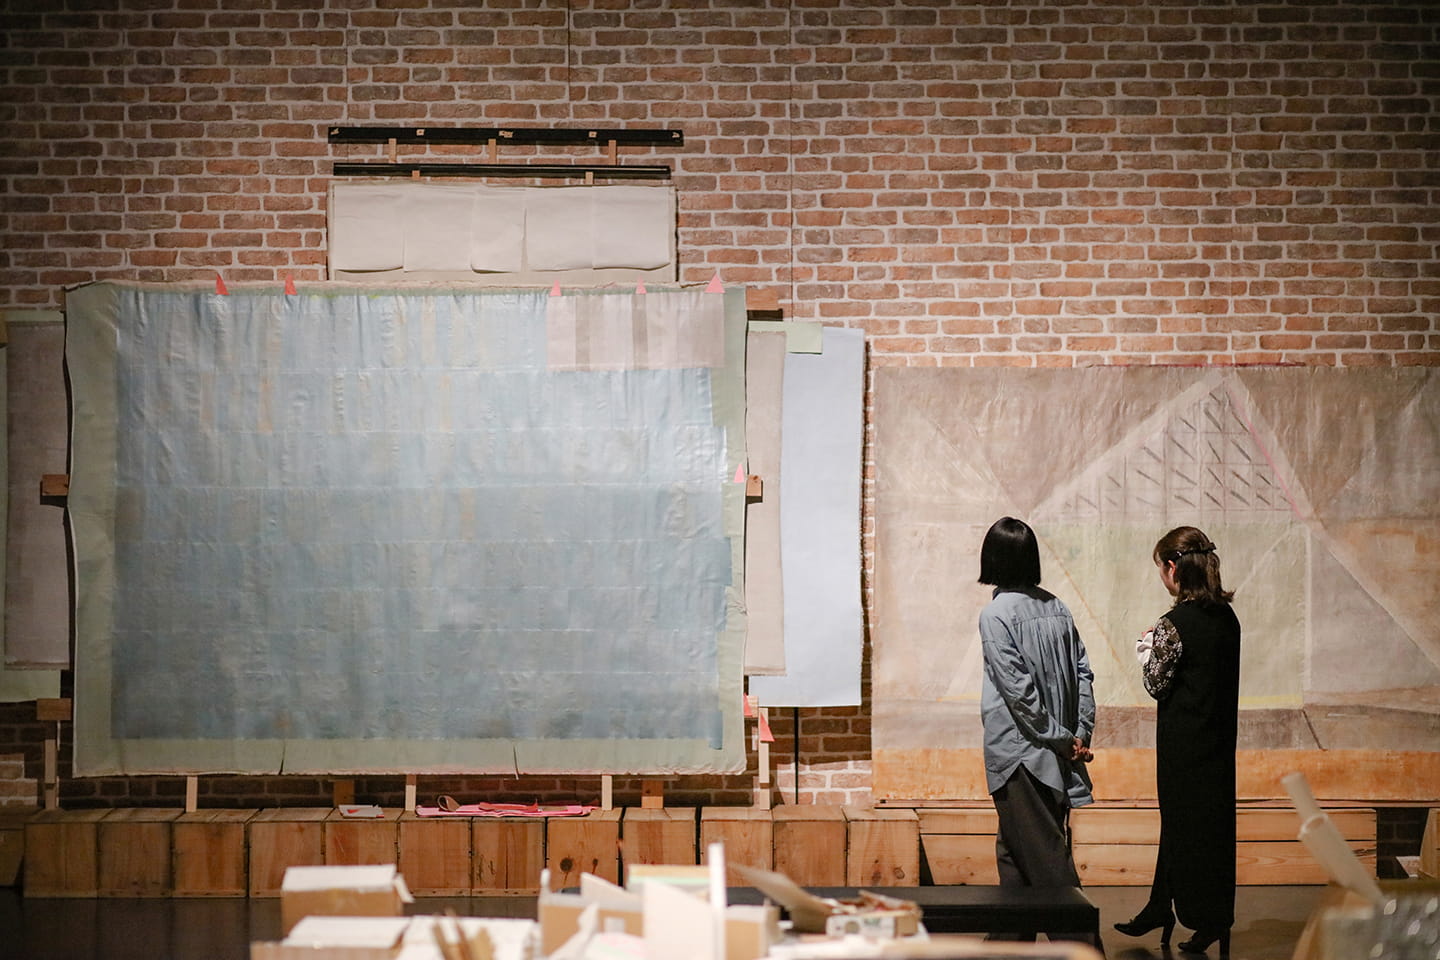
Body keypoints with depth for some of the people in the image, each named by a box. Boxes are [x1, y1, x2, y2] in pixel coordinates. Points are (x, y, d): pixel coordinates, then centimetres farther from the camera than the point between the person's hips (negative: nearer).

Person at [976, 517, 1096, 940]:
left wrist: (1061, 739, -9)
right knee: (1014, 851, 18)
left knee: (1047, 858, -6)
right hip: (1053, 759, 7)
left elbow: (1018, 690, -17)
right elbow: (1083, 673, 6)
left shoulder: (996, 614, -13)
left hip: (1018, 752, -7)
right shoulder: (1056, 609, 8)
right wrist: (1078, 735, 4)